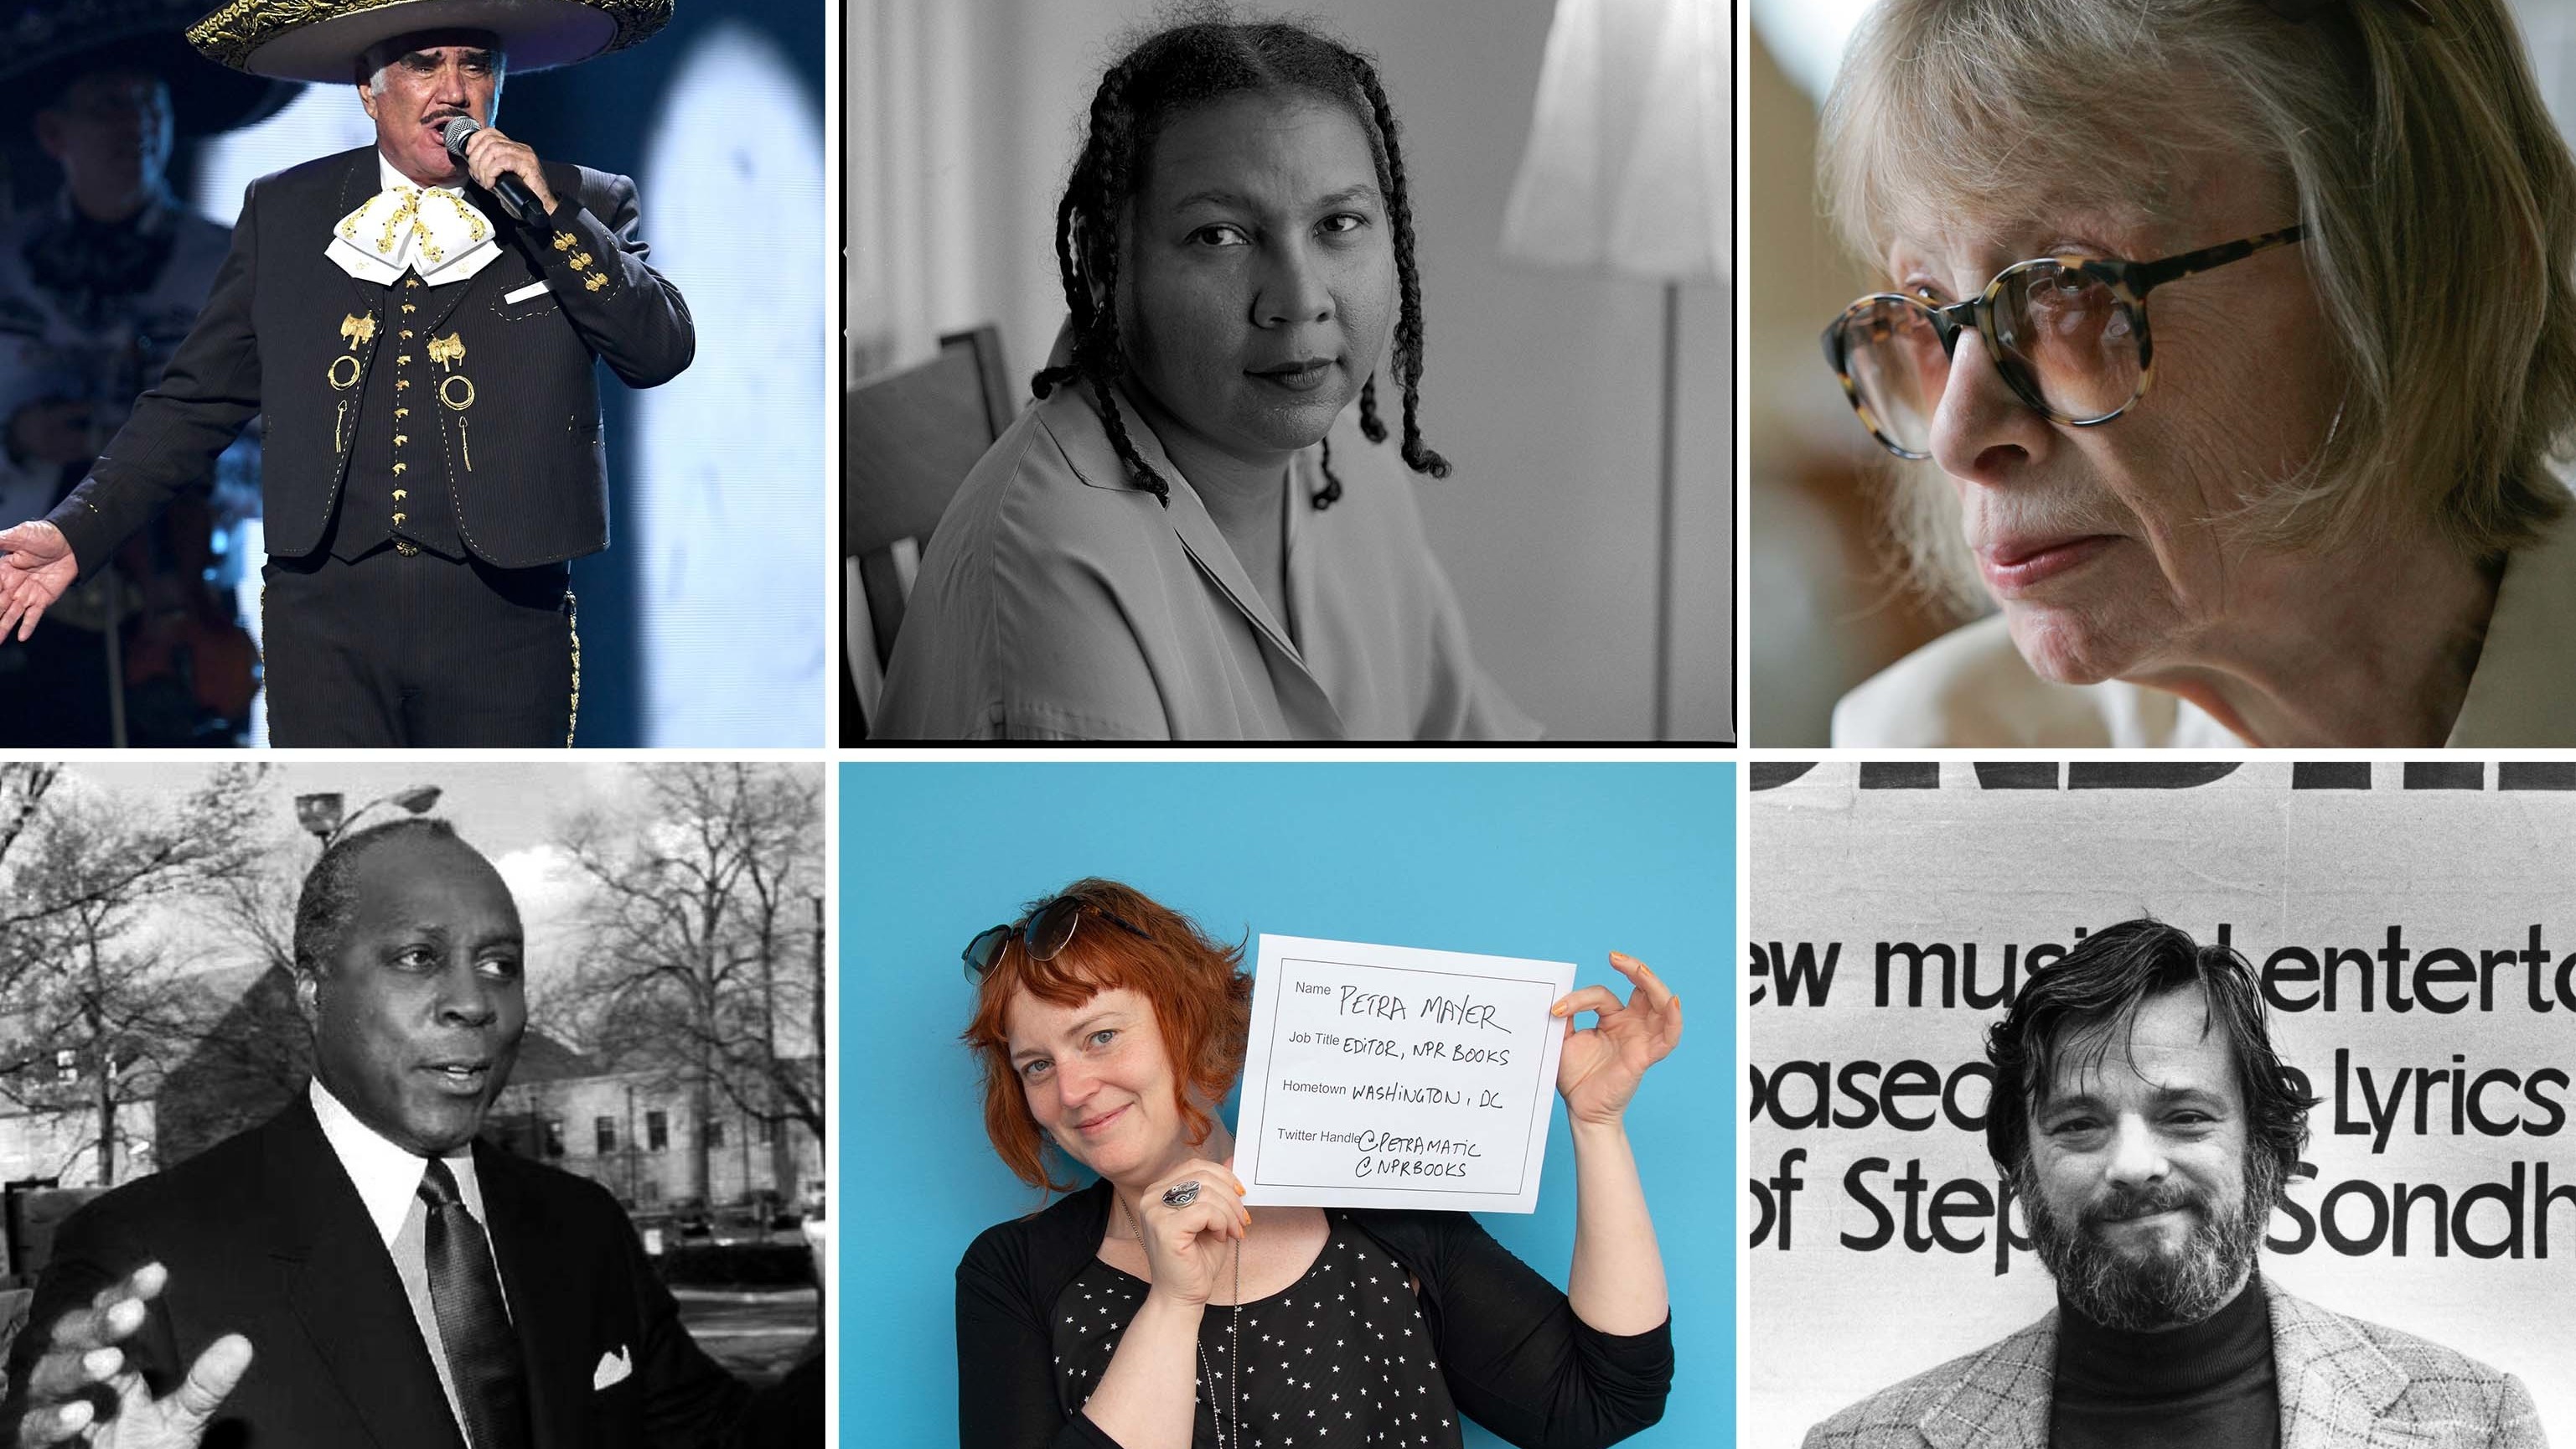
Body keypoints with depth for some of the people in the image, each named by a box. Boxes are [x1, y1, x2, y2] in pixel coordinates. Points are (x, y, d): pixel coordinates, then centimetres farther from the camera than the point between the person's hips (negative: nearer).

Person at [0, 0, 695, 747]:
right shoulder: (282, 211, 11)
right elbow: (198, 398, 11)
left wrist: (545, 211, -12)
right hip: (328, 610, 1)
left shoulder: (585, 207, 7)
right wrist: (77, 531, 2)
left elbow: (662, 351, -6)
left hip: (504, 617, -1)